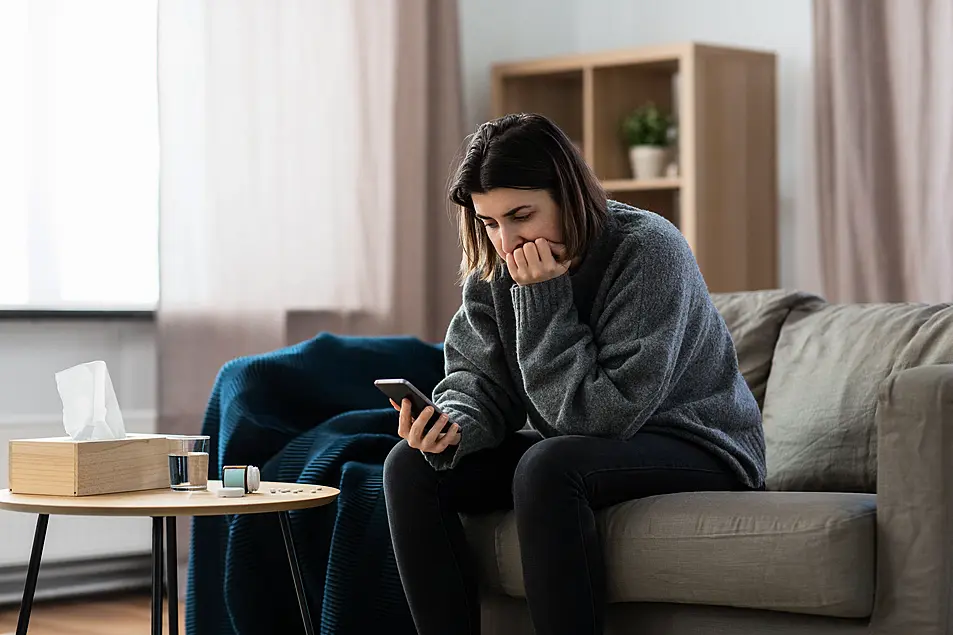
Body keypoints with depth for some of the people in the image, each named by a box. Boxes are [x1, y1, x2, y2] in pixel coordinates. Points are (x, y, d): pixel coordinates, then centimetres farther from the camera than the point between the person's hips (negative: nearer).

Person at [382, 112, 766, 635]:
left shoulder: (647, 252, -22)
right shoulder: (495, 267, -2)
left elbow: (604, 413, -26)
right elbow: (475, 376, 0)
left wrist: (544, 300, -28)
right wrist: (455, 424, -23)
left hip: (695, 449, -7)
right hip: (572, 448, 7)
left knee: (547, 469, -36)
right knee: (410, 466, -9)